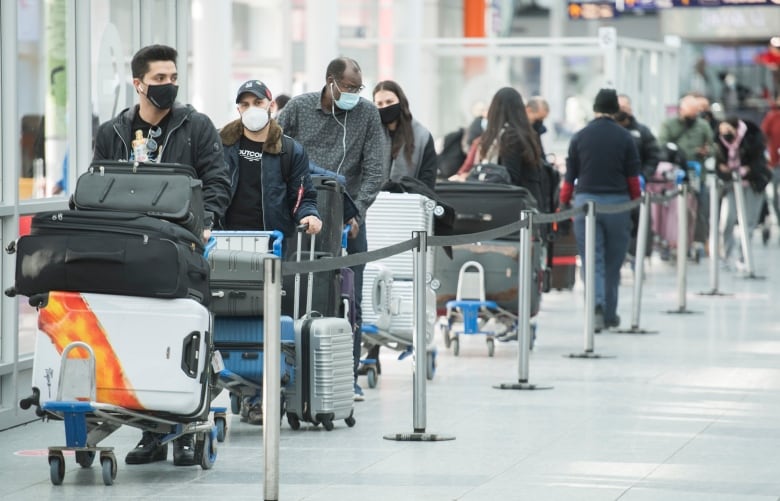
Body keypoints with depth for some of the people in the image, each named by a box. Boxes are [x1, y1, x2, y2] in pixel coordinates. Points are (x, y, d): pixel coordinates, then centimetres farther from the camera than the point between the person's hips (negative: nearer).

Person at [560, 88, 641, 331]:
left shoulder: (580, 137, 3)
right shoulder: (625, 138, 0)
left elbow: (569, 176, 4)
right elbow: (633, 177, 1)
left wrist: (563, 206, 12)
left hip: (586, 202, 0)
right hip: (617, 202, 0)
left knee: (592, 260, 0)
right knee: (613, 262, 11)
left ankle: (596, 306, -23)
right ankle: (610, 315, 20)